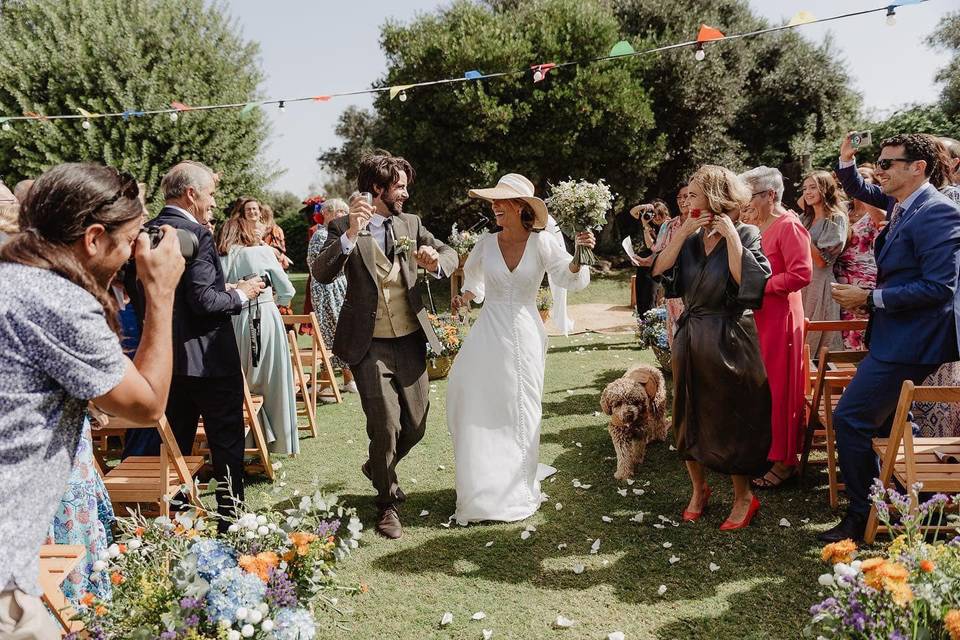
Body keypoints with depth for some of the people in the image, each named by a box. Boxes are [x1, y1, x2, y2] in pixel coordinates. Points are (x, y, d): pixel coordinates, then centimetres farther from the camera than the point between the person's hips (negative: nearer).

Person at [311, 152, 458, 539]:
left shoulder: (411, 224, 7)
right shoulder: (343, 229, -6)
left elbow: (450, 254, 8)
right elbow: (321, 274, -19)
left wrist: (435, 262, -15)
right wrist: (351, 234, -32)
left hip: (411, 340, 5)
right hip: (370, 346, -4)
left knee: (415, 424, 11)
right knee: (386, 426, -3)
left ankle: (378, 468, 42)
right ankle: (386, 503, 21)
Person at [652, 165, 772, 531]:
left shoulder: (746, 234, -7)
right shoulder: (691, 237, 7)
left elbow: (749, 282, -21)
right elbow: (659, 272, -5)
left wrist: (731, 236, -18)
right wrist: (683, 232, -10)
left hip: (729, 340, -5)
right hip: (690, 338, 5)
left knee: (731, 418, 4)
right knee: (690, 416, 13)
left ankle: (743, 497, 22)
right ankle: (699, 489, 30)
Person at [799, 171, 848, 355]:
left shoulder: (836, 219, -7)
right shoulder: (805, 219, 11)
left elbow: (822, 260, -14)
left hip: (820, 284, -6)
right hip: (802, 283, 6)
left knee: (816, 337, 0)